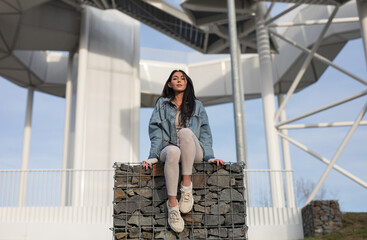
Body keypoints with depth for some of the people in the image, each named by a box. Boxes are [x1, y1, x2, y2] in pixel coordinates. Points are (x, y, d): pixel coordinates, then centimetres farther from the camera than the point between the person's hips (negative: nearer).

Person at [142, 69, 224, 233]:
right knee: (173, 151, -39)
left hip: (193, 154, 0)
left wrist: (209, 157, -2)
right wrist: (153, 156, -6)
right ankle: (172, 204, -34)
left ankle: (186, 186, -31)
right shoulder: (162, 104, 16)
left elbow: (204, 133, 12)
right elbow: (156, 131, 7)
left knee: (186, 132, -35)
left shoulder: (197, 105, 18)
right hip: (169, 150, 0)